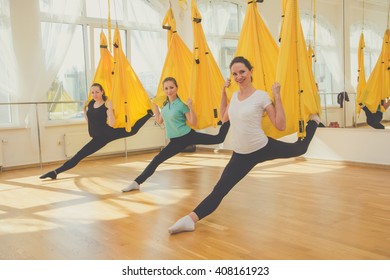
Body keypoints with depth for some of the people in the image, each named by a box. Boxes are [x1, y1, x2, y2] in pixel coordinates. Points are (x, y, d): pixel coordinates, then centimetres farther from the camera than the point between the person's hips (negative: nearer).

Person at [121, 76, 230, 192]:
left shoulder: (182, 104, -12)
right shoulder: (165, 105, 7)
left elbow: (193, 123, -13)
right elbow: (159, 120, 19)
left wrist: (191, 107, -26)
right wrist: (155, 105, 18)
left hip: (188, 136, -5)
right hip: (176, 141, 5)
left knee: (219, 138, -4)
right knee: (157, 160, 1)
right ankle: (136, 183, 4)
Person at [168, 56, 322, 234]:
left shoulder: (261, 96, -13)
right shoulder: (234, 96, 4)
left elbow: (280, 126, -14)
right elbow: (224, 118, 20)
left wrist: (277, 96, -19)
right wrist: (223, 92, 15)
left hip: (263, 148, -3)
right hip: (241, 155, 3)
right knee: (219, 190, -4)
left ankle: (313, 121, 49)